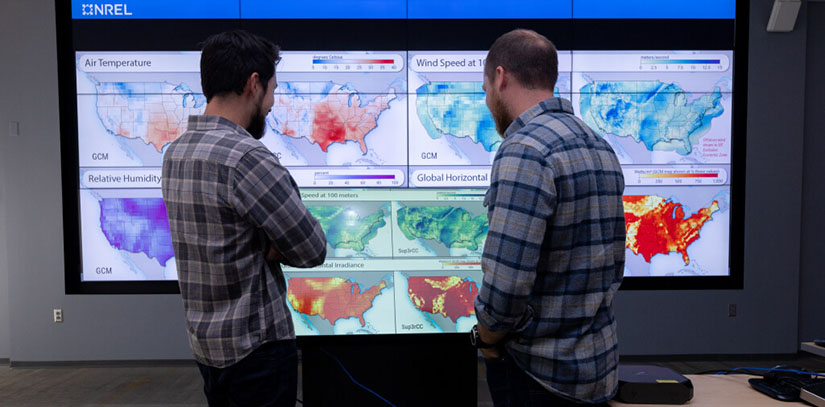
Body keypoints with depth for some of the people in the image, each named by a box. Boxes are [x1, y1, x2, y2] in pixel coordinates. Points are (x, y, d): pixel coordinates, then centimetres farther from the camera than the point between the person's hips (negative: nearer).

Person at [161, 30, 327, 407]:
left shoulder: (175, 153, 3)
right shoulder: (247, 157, -25)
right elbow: (313, 250, -18)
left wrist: (260, 247, -6)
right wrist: (268, 248, -2)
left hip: (204, 341, 9)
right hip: (255, 346, -8)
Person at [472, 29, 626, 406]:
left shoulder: (524, 151, -22)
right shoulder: (600, 147, 8)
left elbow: (505, 287, -27)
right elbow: (612, 267, 13)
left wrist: (486, 338, -8)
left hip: (537, 374, -8)